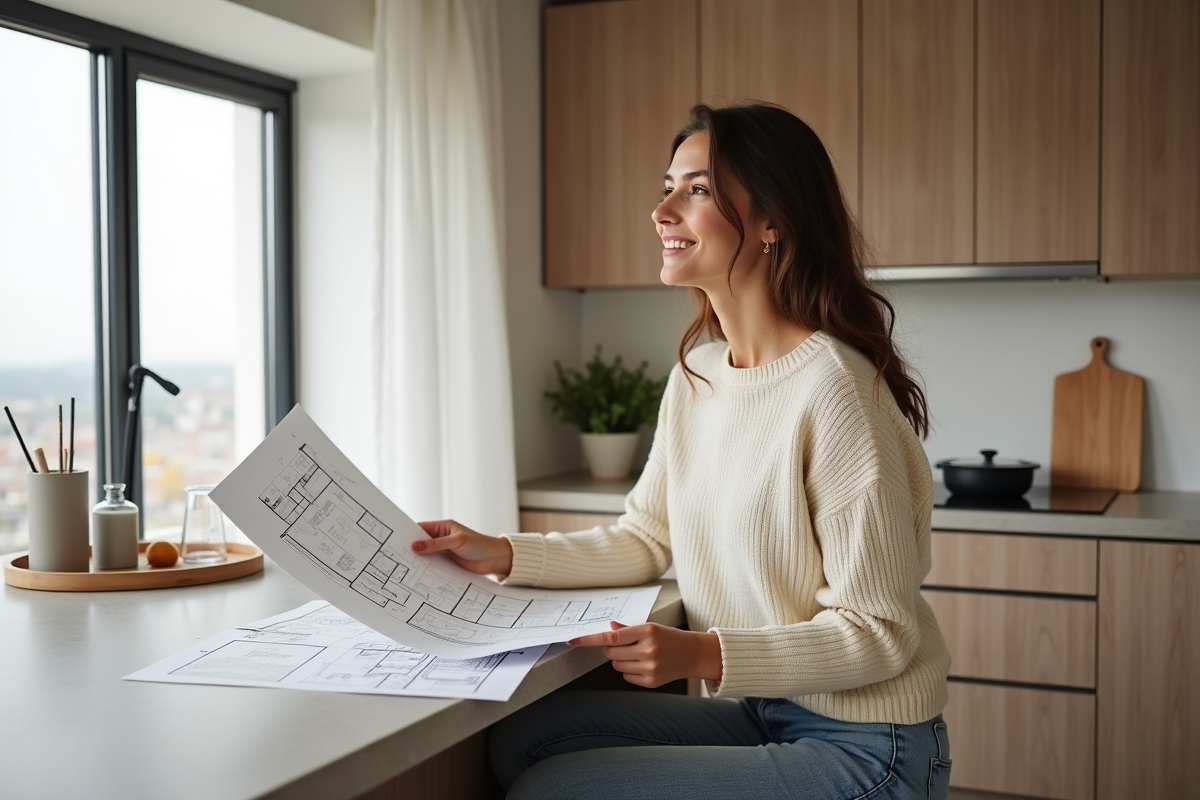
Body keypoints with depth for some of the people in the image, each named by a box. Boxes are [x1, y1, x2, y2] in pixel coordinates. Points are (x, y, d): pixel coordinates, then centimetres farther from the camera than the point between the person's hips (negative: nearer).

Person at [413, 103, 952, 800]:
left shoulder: (831, 388, -22)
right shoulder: (697, 374, 4)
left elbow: (880, 633, -19)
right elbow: (645, 541, 12)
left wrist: (702, 655, -29)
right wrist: (503, 553, 0)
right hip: (762, 714, 7)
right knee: (521, 738, -5)